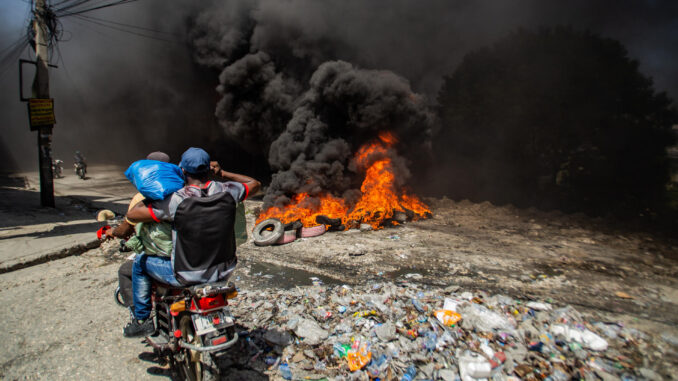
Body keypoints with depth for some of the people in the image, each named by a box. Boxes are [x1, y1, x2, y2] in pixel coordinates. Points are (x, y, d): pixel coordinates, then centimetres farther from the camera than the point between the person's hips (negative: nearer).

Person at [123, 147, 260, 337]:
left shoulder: (176, 201, -21)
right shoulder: (227, 191, -11)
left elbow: (132, 214, -12)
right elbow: (255, 184, 9)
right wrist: (223, 173, 12)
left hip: (187, 277, -3)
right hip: (224, 272, 4)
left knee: (140, 263, 22)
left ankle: (141, 320, 32)